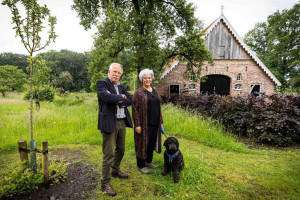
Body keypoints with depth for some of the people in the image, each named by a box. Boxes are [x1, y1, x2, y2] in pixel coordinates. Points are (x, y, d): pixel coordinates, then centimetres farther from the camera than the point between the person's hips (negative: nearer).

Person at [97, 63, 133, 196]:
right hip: (109, 123, -7)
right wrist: (121, 97, -7)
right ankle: (105, 183, 14)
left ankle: (115, 171, 44)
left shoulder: (121, 86, 15)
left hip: (122, 122, 7)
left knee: (120, 150, 20)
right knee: (109, 154, -2)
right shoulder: (101, 83, -4)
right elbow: (107, 97, -22)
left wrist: (117, 101, -13)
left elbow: (130, 101, 4)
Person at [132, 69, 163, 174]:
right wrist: (137, 125, -17)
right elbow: (134, 109, -12)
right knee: (143, 143, 5)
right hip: (144, 123, -6)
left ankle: (149, 161, 36)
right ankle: (141, 165, 22)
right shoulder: (138, 92, -8)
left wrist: (161, 121, 14)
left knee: (152, 142, 17)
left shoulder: (155, 91, 11)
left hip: (155, 123, 7)